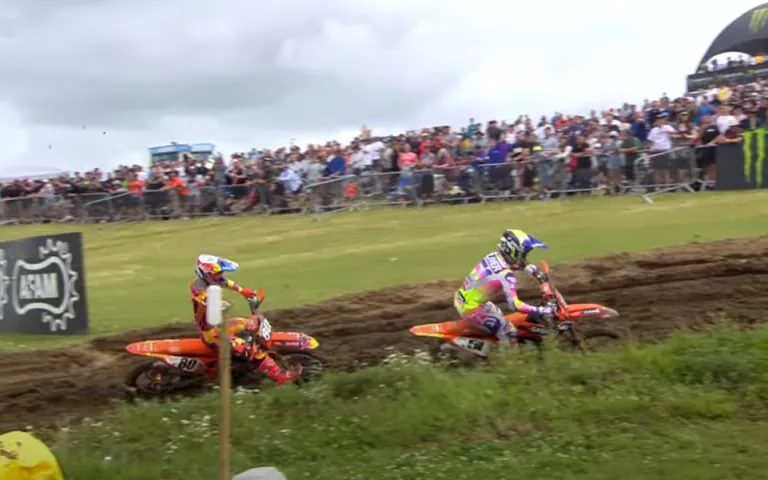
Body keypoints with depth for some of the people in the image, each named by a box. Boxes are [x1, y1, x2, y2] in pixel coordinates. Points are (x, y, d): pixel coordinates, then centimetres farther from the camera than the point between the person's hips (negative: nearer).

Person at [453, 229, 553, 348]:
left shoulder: (494, 256, -2)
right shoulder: (506, 275, -27)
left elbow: (512, 262, 21)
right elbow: (514, 305, -32)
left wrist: (531, 269, 19)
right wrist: (540, 311, -26)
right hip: (470, 308, -9)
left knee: (497, 314, 33)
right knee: (509, 333, -2)